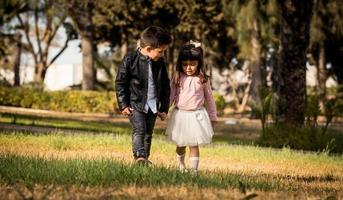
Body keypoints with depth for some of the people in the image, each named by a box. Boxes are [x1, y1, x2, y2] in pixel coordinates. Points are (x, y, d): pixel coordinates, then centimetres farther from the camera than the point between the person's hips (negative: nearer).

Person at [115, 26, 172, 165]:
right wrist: (123, 105, -8)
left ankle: (145, 159, 17)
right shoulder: (130, 59, -10)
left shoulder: (160, 63, 4)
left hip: (153, 105, 5)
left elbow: (165, 87, 12)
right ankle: (139, 157, -26)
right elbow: (120, 83, -5)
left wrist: (164, 108, 10)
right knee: (139, 129, -18)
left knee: (148, 134, 9)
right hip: (135, 104, -5)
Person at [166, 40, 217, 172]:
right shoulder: (178, 78, -1)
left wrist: (213, 117, 11)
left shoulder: (202, 80, -3)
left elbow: (209, 98, 6)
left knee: (194, 145, -2)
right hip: (180, 115, 2)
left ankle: (194, 169, 1)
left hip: (197, 115, -2)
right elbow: (171, 95, -1)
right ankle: (181, 166, 34)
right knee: (180, 145, 14)